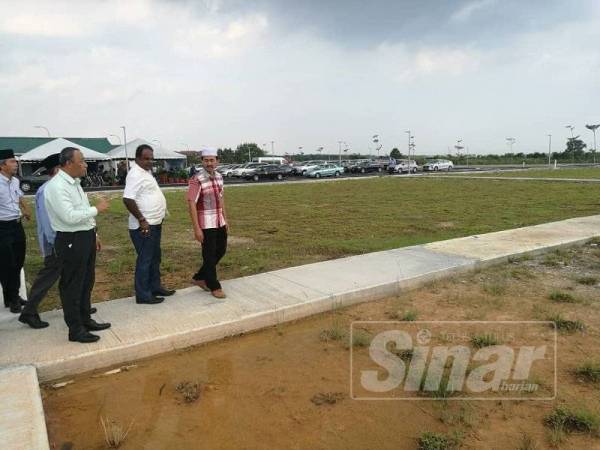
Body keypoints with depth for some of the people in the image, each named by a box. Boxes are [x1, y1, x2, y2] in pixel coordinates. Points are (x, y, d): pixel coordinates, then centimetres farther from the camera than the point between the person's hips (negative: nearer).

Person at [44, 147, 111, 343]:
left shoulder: (74, 183, 12)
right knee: (72, 286, 3)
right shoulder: (56, 186, -18)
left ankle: (86, 320, 34)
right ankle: (76, 330, 15)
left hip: (85, 238, 10)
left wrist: (93, 235, 19)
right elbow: (70, 216, -27)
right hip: (71, 242, -10)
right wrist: (97, 209, -18)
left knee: (86, 282, 19)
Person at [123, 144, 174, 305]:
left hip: (154, 223, 10)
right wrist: (142, 220, -24)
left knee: (155, 258, 18)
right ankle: (143, 295, 8)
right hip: (144, 226, -10)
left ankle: (155, 287, 31)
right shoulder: (136, 174, -18)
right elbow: (128, 199, -26)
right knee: (145, 260, -1)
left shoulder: (145, 172, 13)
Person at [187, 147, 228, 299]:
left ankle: (199, 278, 32)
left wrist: (224, 219, 15)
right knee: (210, 255, 3)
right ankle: (214, 287, 18)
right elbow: (191, 204, -19)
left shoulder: (219, 177, 6)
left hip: (219, 222, 8)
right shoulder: (197, 180, -17)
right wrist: (196, 228, -21)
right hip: (205, 224, -8)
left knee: (221, 250, 17)